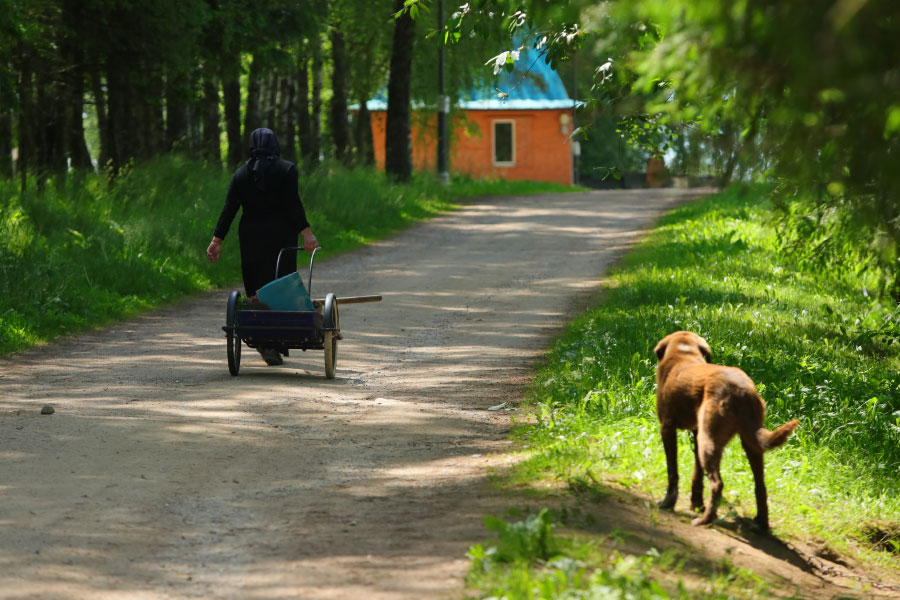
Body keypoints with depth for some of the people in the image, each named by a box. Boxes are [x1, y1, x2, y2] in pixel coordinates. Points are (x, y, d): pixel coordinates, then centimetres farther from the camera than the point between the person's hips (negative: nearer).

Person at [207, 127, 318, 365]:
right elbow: (293, 204, -11)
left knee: (255, 290, 7)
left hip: (250, 236, 2)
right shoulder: (287, 169, -1)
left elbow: (229, 209, 2)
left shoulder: (241, 173, 7)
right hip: (281, 236, -2)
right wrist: (306, 233, -13)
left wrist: (217, 240, 3)